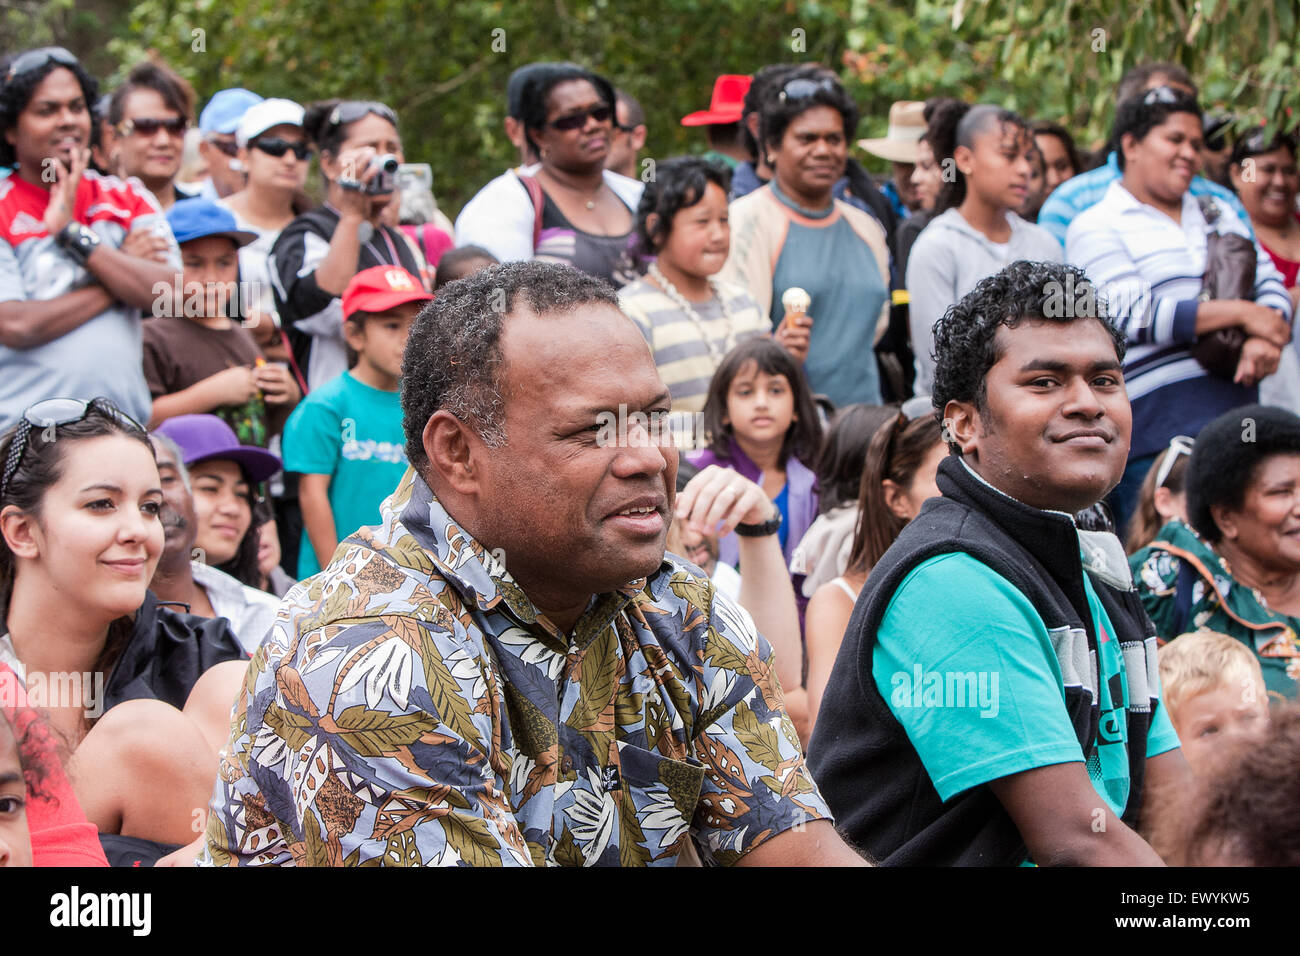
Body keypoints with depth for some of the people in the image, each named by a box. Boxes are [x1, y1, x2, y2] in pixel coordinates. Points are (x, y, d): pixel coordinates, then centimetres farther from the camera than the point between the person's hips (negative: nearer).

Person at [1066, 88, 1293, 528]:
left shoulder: (1218, 216, 21)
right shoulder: (1096, 228, 1)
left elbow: (1271, 287, 13)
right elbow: (1135, 317, -12)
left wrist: (1265, 339, -10)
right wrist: (1240, 313, -10)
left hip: (1236, 408, 5)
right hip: (1153, 429, -5)